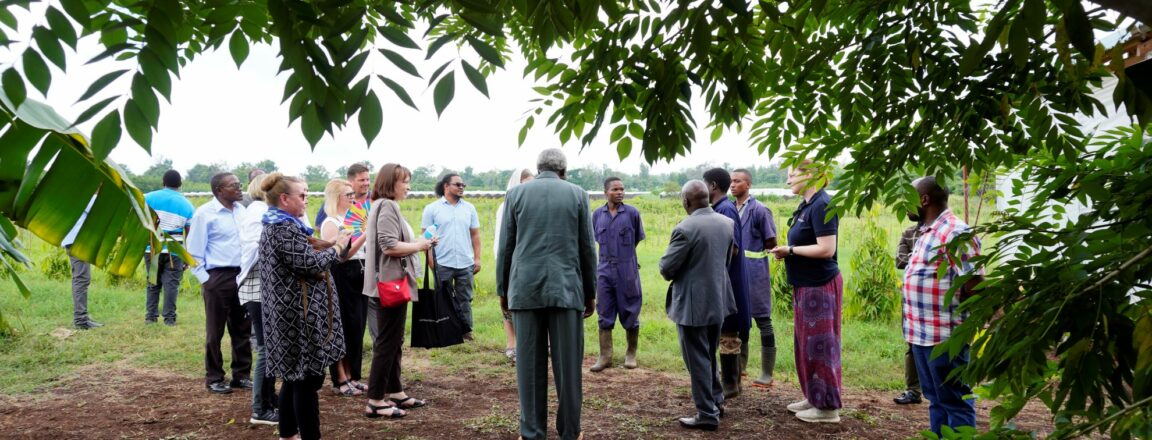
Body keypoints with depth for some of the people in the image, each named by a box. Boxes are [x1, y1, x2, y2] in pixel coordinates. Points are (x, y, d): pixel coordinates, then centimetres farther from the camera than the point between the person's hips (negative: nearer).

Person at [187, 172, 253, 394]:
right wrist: (205, 280, -9)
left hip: (242, 275, 5)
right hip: (218, 277, -5)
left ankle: (241, 375, 22)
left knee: (242, 329, 11)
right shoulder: (205, 213, -8)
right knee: (215, 332, 6)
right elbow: (193, 251, -6)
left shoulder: (241, 210, 7)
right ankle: (214, 378, 17)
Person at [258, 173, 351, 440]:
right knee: (308, 379, -6)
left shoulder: (277, 227, 15)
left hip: (291, 313, 11)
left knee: (295, 377, 17)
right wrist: (337, 247, -6)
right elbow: (312, 264, -21)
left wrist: (333, 245, 7)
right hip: (299, 315, -11)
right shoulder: (285, 229, -17)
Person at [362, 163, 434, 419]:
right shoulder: (387, 206, -15)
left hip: (393, 283, 11)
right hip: (391, 283, -11)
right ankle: (375, 402, 0)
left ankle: (395, 393, 25)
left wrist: (419, 244, 6)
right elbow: (390, 246, -24)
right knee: (387, 341, -5)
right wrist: (420, 245, -12)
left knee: (393, 340, 16)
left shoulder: (386, 206, 17)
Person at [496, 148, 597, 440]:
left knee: (529, 364, 5)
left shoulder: (516, 194, 6)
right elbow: (587, 248, 6)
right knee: (567, 364, 5)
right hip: (566, 289, -1)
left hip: (525, 289, 1)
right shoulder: (577, 194, 5)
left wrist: (502, 290, 14)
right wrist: (590, 292, 13)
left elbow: (505, 247, 6)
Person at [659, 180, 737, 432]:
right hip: (718, 300, 8)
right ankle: (716, 400, 36)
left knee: (697, 359, 4)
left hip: (693, 304, -7)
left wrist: (672, 272, 5)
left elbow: (666, 269, -17)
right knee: (710, 355, 24)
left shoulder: (686, 229, -22)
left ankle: (707, 414, 10)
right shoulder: (727, 223, 0)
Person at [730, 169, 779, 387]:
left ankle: (767, 374, 6)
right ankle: (740, 365, 29)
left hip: (754, 272, -7)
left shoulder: (759, 210, -10)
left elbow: (771, 243, -7)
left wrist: (750, 249, -1)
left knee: (762, 320, 0)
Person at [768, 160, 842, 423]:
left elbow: (826, 249, -24)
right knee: (807, 343, 16)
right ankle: (813, 397, 28)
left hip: (820, 286, -10)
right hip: (806, 285, 10)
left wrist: (790, 250, -15)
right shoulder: (807, 205, 12)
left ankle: (827, 407, 7)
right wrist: (788, 251, 2)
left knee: (820, 344, -2)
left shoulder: (822, 205, -18)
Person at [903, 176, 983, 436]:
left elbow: (975, 285, -20)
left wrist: (962, 322, -12)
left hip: (945, 336, -10)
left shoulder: (955, 233, -17)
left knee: (954, 401, 0)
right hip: (922, 333, 10)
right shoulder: (927, 232, 14)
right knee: (936, 399, 18)